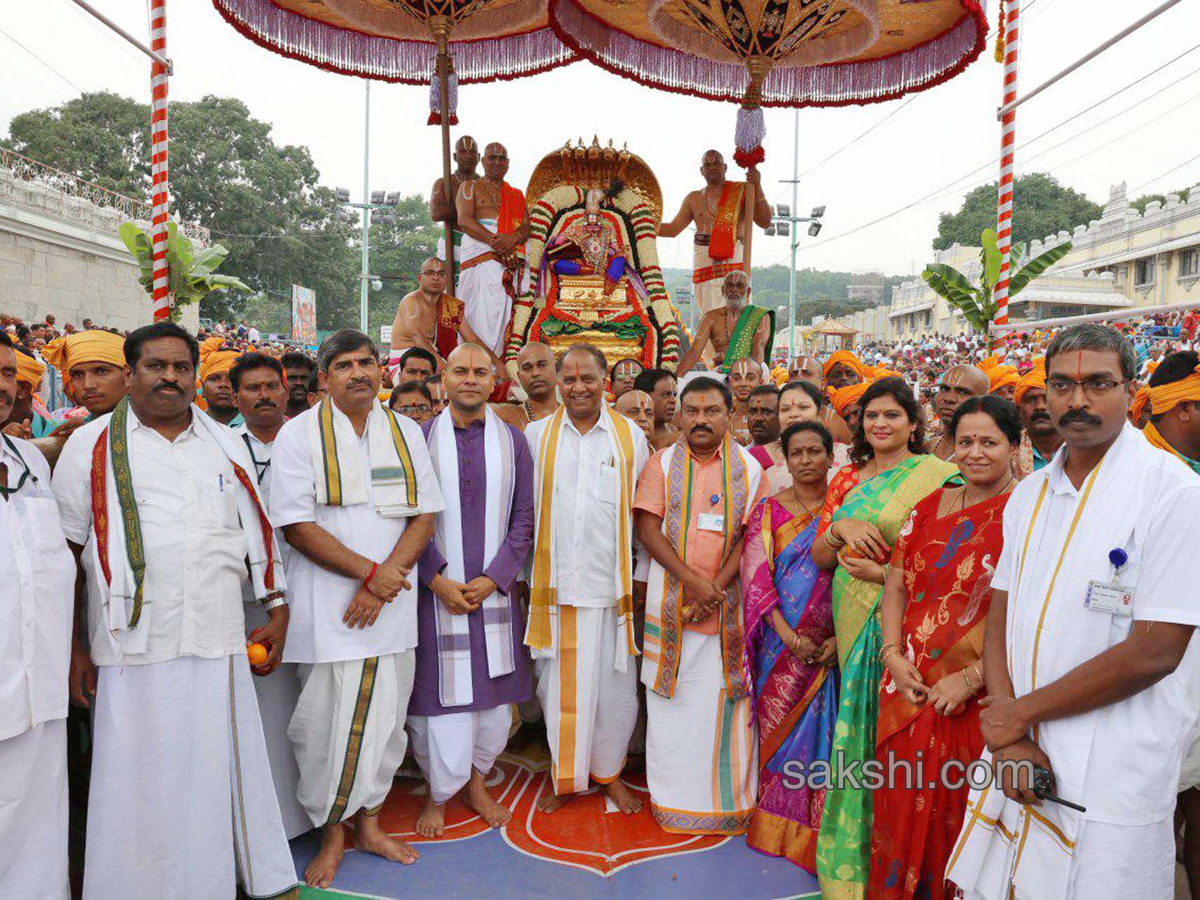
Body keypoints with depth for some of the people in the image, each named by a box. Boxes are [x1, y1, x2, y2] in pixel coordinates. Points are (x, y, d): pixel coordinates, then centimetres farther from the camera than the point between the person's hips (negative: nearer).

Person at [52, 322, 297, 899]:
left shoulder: (227, 444, 11)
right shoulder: (91, 447, 2)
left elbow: (256, 532, 15)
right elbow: (66, 553, 3)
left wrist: (276, 611, 11)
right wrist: (73, 649, 0)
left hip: (220, 645, 3)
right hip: (132, 647, -2)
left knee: (226, 772, 12)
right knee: (140, 785, 6)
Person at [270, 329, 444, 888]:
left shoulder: (406, 433, 8)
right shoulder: (300, 435, -3)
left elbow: (425, 515, 4)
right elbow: (296, 525, -10)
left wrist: (382, 582, -9)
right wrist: (370, 572, -14)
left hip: (392, 602, 4)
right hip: (328, 606, -3)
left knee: (385, 719, 11)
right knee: (327, 723, 3)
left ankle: (368, 821, 31)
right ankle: (332, 833, 25)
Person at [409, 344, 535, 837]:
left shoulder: (512, 441, 4)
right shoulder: (420, 438, 1)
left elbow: (524, 518, 3)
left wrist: (493, 578, -7)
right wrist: (437, 579, -11)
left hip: (494, 589, 2)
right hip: (437, 589, -1)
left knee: (493, 690, 9)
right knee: (439, 691, 4)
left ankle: (476, 783, 31)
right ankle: (438, 793, 25)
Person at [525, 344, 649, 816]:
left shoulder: (631, 436, 4)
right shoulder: (536, 435, 5)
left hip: (611, 583, 0)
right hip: (554, 583, 0)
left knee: (614, 683, 6)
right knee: (559, 682, 7)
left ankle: (609, 772, 26)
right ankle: (565, 776, 25)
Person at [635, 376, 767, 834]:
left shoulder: (748, 468, 4)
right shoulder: (663, 462, 5)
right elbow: (647, 528, -3)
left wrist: (717, 585, -13)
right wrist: (691, 579, -14)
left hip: (727, 602, 0)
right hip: (671, 601, 0)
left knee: (726, 699, 3)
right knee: (672, 701, 6)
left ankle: (728, 798, 18)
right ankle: (673, 797, 21)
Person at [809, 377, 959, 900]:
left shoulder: (938, 476, -5)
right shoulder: (847, 479, 12)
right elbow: (820, 556, 11)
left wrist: (882, 573, -15)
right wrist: (841, 527, -9)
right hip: (852, 619, 5)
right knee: (858, 719, 9)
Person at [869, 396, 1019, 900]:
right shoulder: (930, 507, 9)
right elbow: (896, 586, 10)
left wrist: (972, 677, -17)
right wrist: (892, 654, -3)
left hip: (979, 699, -4)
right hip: (910, 689, 5)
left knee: (960, 815, 8)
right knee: (903, 806, 14)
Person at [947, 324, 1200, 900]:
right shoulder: (1029, 494, 8)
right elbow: (1000, 619, 5)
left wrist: (1020, 713, -11)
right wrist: (1007, 737, -9)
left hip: (1113, 784, -5)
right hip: (1019, 760, 5)